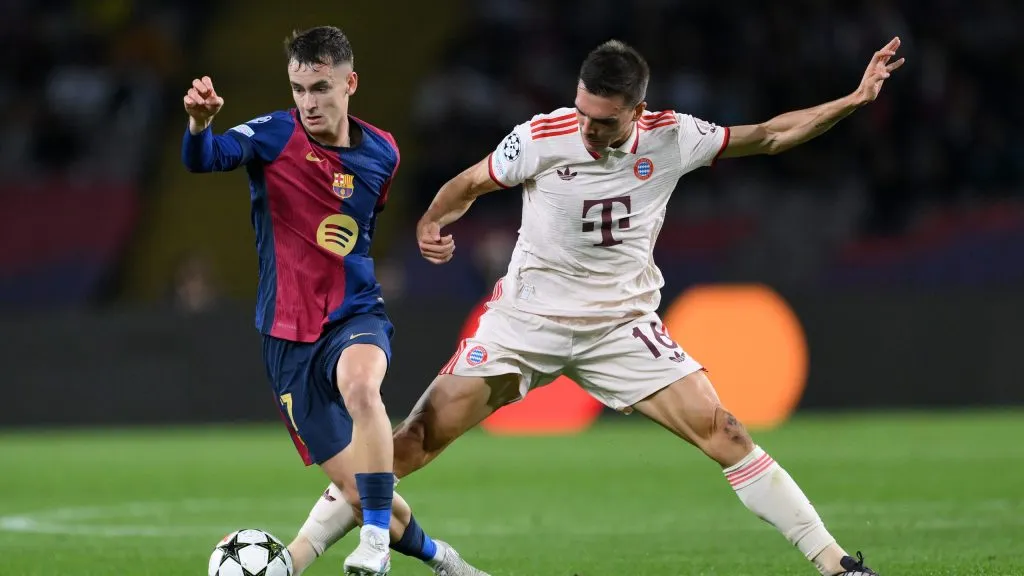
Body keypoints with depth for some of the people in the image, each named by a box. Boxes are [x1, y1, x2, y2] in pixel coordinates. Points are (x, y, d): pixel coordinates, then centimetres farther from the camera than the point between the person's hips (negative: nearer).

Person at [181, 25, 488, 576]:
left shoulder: (380, 153, 1)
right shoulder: (274, 135, -9)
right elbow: (203, 159, -30)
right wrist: (200, 123, -49)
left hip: (356, 316, 0)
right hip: (289, 337, 0)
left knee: (360, 387, -38)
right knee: (357, 489, -1)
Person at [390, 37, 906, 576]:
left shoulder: (670, 138, -9)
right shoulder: (542, 137, -15)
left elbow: (769, 135, 3)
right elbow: (468, 185, 0)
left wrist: (853, 100, -3)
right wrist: (430, 225, -20)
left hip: (623, 326, 1)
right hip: (527, 317, -1)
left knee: (722, 432, -10)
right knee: (419, 439, -12)